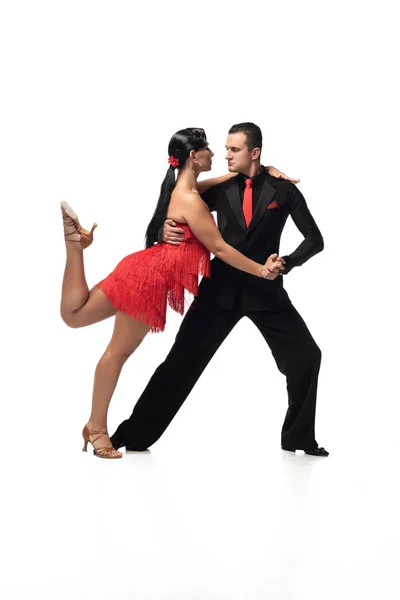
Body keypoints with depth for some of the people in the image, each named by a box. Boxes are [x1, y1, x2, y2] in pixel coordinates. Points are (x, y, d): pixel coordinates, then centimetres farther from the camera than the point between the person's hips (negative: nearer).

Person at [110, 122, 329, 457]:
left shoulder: (283, 191, -1)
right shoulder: (220, 189, 4)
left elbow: (314, 239, 0)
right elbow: (180, 214, 12)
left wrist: (286, 262, -18)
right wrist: (167, 228, -13)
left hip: (265, 289, -1)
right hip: (222, 288, 1)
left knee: (306, 356, -5)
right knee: (182, 360, -2)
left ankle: (299, 437, 14)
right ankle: (136, 434, 4)